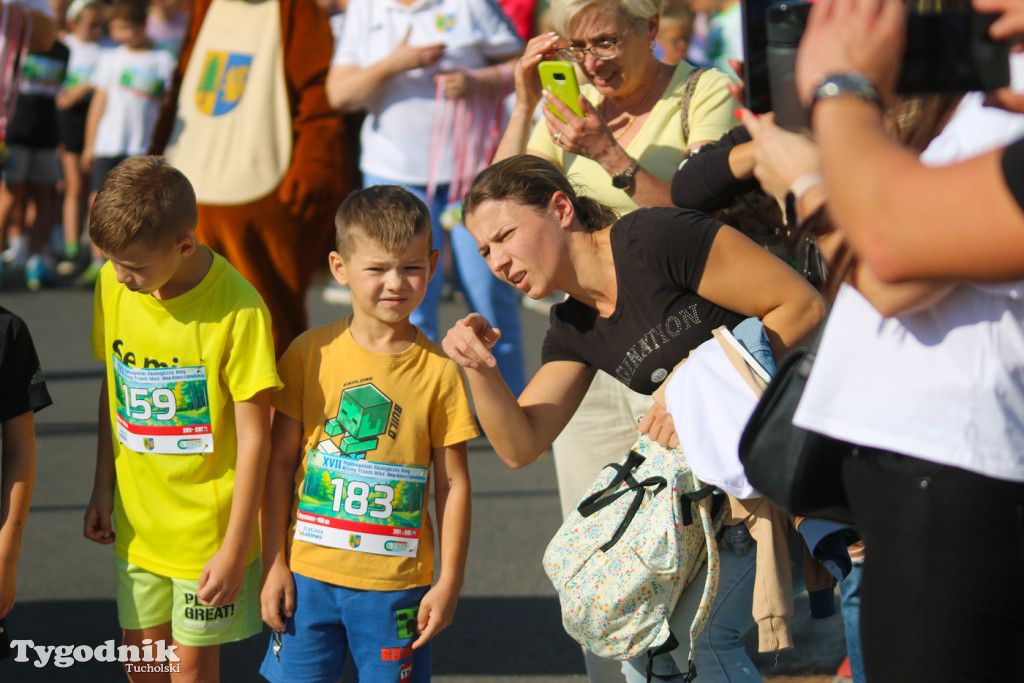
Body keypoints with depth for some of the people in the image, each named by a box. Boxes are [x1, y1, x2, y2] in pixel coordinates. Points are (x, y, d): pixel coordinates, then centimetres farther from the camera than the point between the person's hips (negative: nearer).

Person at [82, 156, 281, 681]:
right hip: (137, 522, 5)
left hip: (208, 527, -5)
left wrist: (235, 547, -14)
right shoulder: (113, 285, -5)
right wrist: (103, 488, 13)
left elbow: (254, 436, -16)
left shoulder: (238, 309, -21)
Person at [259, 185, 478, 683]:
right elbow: (281, 461, 2)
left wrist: (449, 584, -1)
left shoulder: (440, 371, -4)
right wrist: (273, 565, 1)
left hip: (397, 585, -1)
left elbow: (453, 483, 0)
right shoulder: (309, 354, -1)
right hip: (308, 575, 1)